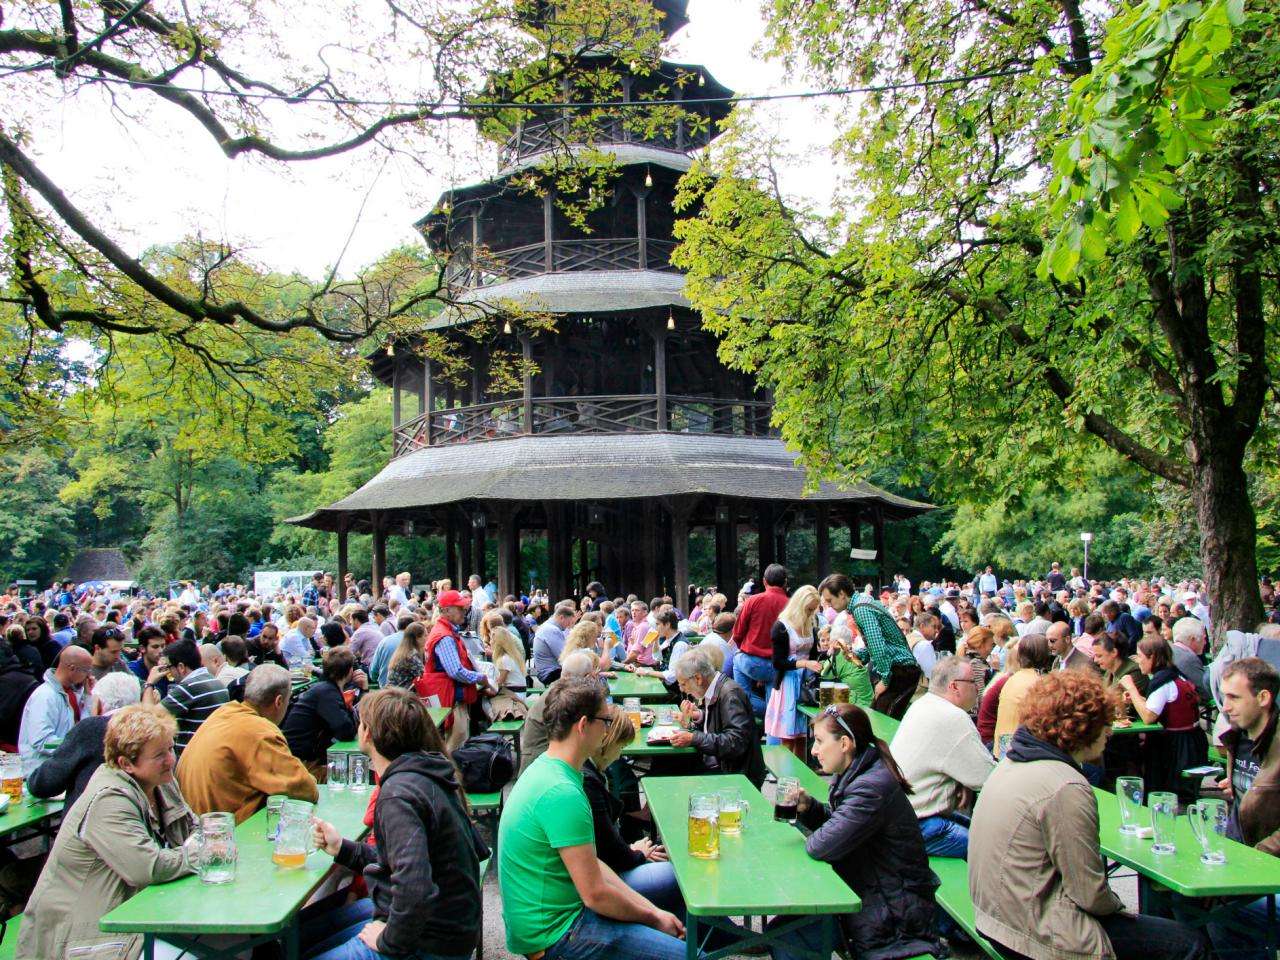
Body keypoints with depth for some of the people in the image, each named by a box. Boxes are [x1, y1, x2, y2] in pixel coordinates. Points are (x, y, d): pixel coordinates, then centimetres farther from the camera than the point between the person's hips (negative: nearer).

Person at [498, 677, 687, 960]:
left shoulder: (546, 768, 5)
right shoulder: (562, 793, -26)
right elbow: (595, 894, -22)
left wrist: (649, 908, 5)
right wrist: (653, 918, -6)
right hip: (554, 933, -10)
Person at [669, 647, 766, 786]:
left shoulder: (730, 693, -20)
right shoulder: (711, 691, 6)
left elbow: (737, 741, -27)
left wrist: (694, 738, -27)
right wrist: (698, 715, 0)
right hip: (715, 766, 8)